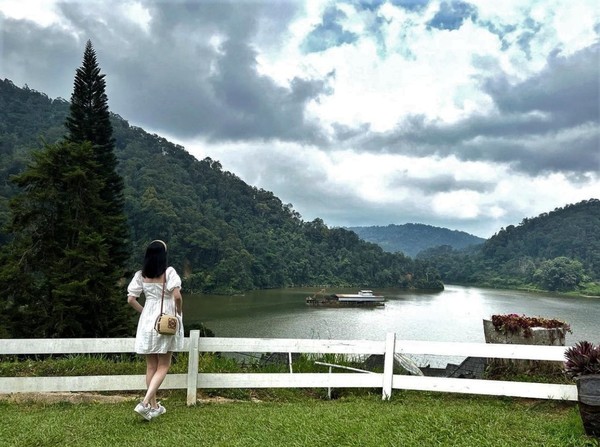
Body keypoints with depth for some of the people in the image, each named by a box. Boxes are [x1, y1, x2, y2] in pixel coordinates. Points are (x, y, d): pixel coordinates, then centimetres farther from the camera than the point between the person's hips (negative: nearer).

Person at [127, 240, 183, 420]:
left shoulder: (140, 275, 0)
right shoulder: (169, 272, -12)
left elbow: (131, 299, -2)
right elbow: (177, 296, -22)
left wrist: (144, 312, 13)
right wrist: (179, 312, -5)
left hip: (147, 322, 4)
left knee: (151, 366, 15)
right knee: (163, 366, 7)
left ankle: (154, 406, 23)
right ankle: (145, 403, -7)